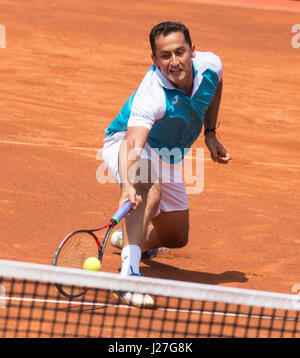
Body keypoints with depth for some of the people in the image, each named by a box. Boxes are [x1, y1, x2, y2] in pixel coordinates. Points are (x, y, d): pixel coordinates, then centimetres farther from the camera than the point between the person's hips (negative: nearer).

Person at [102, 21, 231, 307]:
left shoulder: (210, 65, -19)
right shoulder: (150, 96, -39)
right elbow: (133, 143, -53)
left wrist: (210, 133, 5)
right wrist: (127, 184, -70)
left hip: (167, 159, 7)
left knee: (176, 238, 16)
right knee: (150, 187, -42)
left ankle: (132, 237, 50)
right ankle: (129, 271, -50)